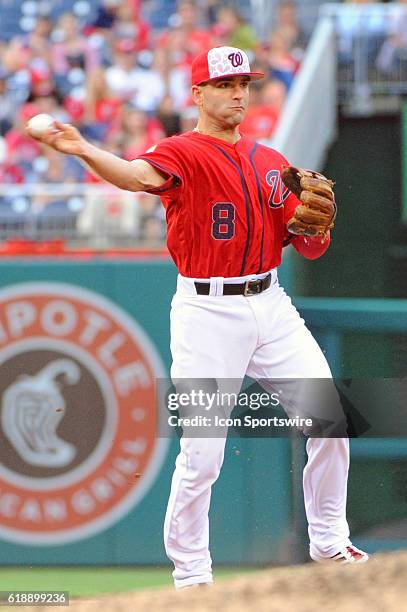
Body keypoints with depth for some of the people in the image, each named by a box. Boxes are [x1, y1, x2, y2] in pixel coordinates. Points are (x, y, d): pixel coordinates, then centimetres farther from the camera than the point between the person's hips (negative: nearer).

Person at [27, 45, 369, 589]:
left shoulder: (271, 163, 12)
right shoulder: (183, 154, -6)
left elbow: (310, 248, 14)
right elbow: (140, 175, -31)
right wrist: (82, 151, -51)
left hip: (271, 305, 5)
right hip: (208, 313, -5)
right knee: (202, 453, -7)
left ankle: (329, 543, 20)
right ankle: (191, 575, 7)